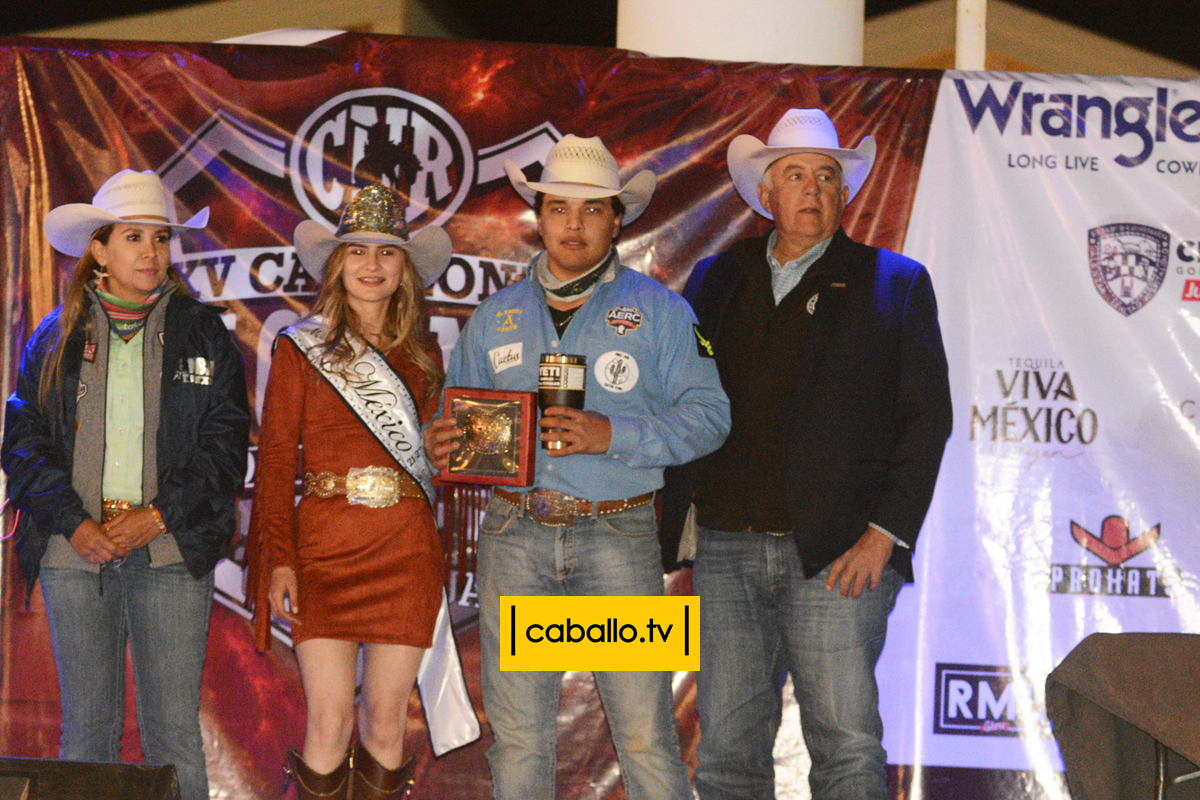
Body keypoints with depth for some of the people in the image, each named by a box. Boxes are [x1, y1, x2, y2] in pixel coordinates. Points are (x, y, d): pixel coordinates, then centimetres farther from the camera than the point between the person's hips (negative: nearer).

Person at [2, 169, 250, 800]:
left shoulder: (202, 333, 7)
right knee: (86, 726, 5)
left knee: (174, 729, -2)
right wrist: (74, 524, -9)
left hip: (171, 554, -1)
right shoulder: (56, 336, 9)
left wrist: (157, 516, -9)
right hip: (75, 553, 1)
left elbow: (226, 442, 2)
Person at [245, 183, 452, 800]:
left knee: (386, 722, 5)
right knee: (329, 724, -5)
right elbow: (275, 459, 2)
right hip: (323, 549, -2)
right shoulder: (301, 348, 3)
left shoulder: (422, 354, 11)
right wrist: (280, 561, -8)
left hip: (406, 550, 2)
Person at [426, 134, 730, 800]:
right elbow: (458, 408, 19)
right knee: (517, 736, 4)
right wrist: (441, 441, -6)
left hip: (618, 535, -2)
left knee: (645, 736, -6)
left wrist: (612, 435, -17)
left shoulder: (658, 309, 5)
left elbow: (707, 415, -3)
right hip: (513, 535, 3)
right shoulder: (497, 314, 15)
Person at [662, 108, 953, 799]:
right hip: (727, 548, 3)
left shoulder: (895, 284, 6)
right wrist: (671, 522, 1)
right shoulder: (716, 281, 15)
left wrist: (884, 534, -8)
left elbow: (927, 417, 1)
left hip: (838, 557, -3)